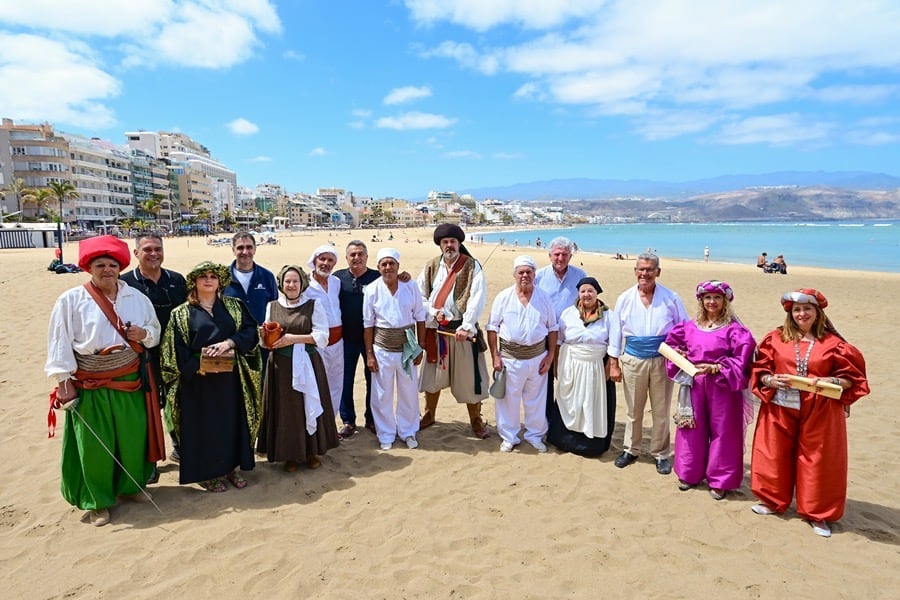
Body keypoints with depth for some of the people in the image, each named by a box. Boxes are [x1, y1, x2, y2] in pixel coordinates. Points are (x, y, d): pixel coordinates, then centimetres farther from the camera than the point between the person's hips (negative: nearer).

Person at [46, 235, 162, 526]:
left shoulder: (136, 297, 1)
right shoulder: (71, 300, -8)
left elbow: (156, 332, 11)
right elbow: (59, 343, -7)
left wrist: (144, 334, -12)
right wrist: (64, 380, -10)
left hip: (130, 382, 3)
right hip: (89, 387, -3)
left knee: (132, 437, 12)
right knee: (94, 445, 7)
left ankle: (131, 486, 35)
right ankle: (96, 501, 24)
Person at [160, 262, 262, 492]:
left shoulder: (235, 306, 8)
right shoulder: (182, 313, 1)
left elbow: (250, 330, -2)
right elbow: (175, 348, -6)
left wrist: (229, 342, -19)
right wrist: (196, 366, -19)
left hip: (230, 377, 2)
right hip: (198, 378, -2)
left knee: (232, 421, 9)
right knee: (204, 424, 5)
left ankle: (231, 467, 25)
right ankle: (206, 472, 20)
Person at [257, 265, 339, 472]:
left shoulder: (314, 305, -1)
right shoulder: (272, 306, 8)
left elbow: (322, 337, -7)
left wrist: (294, 338, -15)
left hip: (307, 364, -2)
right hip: (281, 366, 2)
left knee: (309, 406, 5)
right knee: (285, 409, 6)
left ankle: (312, 451, 22)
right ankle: (289, 454, 21)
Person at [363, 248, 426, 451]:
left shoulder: (411, 287, -4)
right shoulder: (372, 290, -6)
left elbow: (420, 318, 2)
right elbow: (368, 324, -1)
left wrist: (420, 347, 1)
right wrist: (369, 354, -3)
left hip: (407, 347, 1)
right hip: (382, 348, -1)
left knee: (409, 392, 12)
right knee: (382, 395, 8)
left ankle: (408, 432, 31)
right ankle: (386, 435, 26)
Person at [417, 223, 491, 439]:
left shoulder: (472, 266, -6)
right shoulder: (431, 267, 6)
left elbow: (477, 298, -15)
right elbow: (419, 295, 7)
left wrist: (466, 326, -23)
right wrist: (433, 312, -10)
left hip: (462, 329, -3)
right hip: (435, 329, 4)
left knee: (468, 375, 3)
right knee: (433, 374, 14)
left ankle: (476, 420, 19)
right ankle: (429, 415, 32)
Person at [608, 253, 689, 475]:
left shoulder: (671, 298, -4)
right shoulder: (625, 298, -1)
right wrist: (614, 364, 2)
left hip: (662, 360, -1)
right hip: (633, 360, 1)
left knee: (661, 411, 9)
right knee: (633, 410, 13)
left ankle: (661, 454, 27)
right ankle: (630, 449, 31)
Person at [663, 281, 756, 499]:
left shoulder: (733, 329, -9)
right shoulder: (690, 327, 5)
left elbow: (743, 357, -17)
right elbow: (671, 342, 17)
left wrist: (715, 368, -21)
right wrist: (678, 356, -1)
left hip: (722, 388, -4)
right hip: (694, 385, 4)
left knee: (722, 432, 5)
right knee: (692, 429, 13)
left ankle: (719, 480, 20)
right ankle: (690, 473, 28)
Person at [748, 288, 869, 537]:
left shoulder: (833, 343, 0)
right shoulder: (776, 338, 2)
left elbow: (851, 377, 2)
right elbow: (760, 370, 5)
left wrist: (831, 382, -16)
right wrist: (771, 380, -15)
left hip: (820, 412, -1)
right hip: (781, 408, 1)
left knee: (818, 460, 6)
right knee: (775, 456, 9)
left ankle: (817, 512, 23)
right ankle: (772, 500, 29)